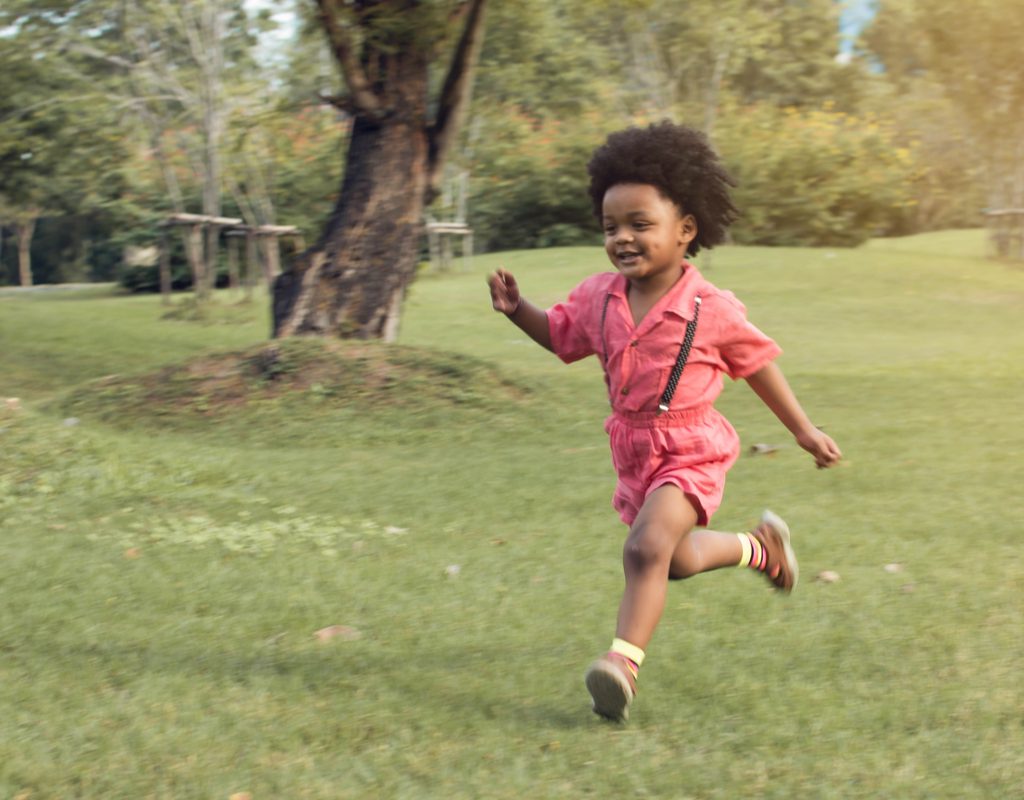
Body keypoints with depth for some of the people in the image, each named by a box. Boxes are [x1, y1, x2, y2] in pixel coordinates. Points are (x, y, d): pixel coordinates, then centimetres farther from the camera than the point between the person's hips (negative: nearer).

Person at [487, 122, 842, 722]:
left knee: (646, 548, -26)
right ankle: (759, 546, 48)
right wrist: (517, 309, -7)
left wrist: (804, 431, 4)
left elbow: (759, 365, -2)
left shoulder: (712, 310, -16)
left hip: (691, 451, -6)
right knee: (679, 560, 22)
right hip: (634, 450, 6)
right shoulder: (601, 297, -3)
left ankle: (625, 659, -24)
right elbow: (560, 333, 14)